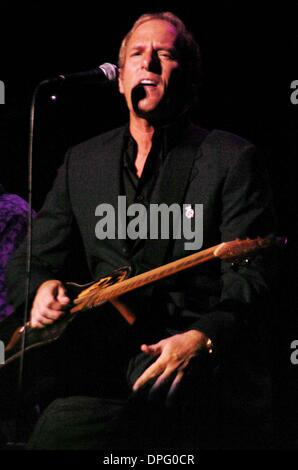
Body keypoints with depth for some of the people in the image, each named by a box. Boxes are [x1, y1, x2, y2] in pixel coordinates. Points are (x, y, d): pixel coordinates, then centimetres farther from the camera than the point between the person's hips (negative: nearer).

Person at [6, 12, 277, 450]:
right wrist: (41, 288, -4)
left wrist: (202, 338, -25)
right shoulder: (82, 161, 18)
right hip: (108, 360, 5)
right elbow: (30, 258, 21)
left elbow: (250, 274, -6)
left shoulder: (232, 158, 3)